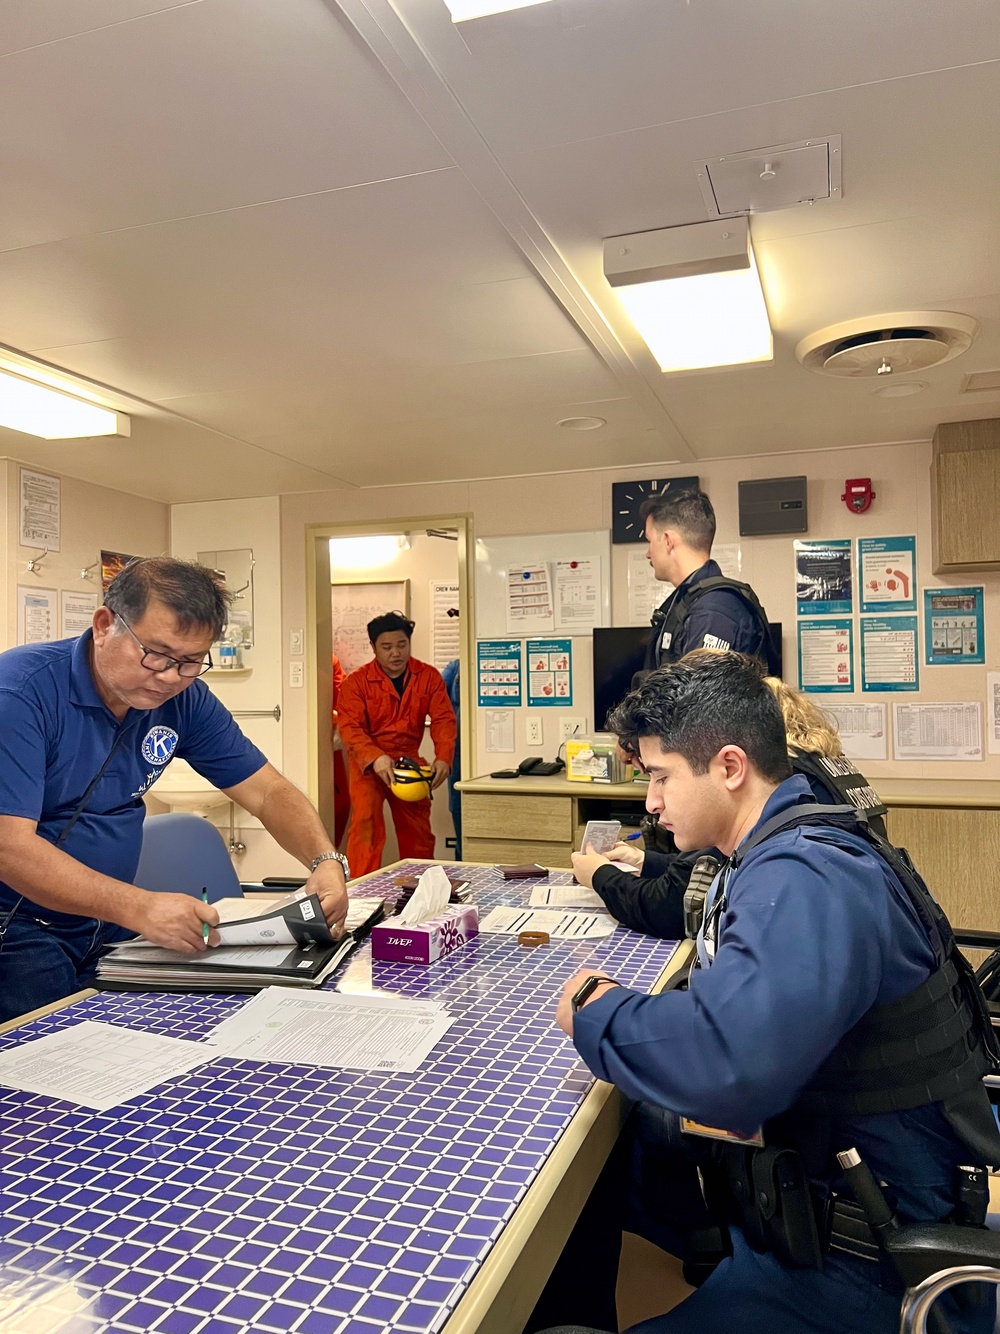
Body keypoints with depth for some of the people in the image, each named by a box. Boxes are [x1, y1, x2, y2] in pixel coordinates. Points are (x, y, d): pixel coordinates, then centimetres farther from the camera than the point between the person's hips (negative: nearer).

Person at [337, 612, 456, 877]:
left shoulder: (428, 676, -4)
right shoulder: (356, 682, -11)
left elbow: (444, 719, -10)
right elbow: (350, 727, -19)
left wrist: (443, 758, -28)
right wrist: (375, 758, -37)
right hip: (368, 764, -3)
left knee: (419, 833, 11)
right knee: (366, 821, -19)